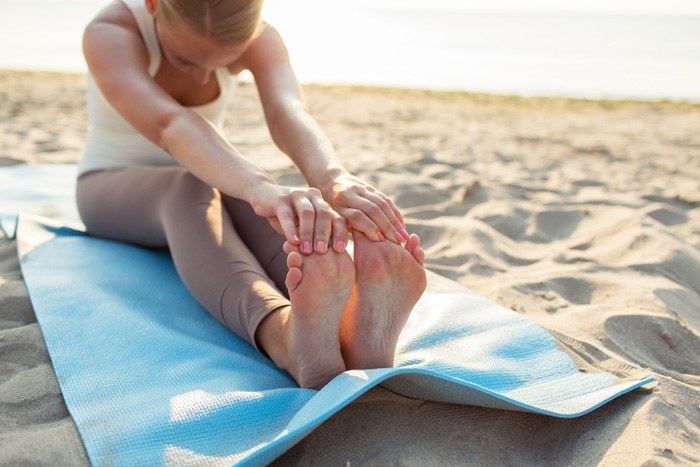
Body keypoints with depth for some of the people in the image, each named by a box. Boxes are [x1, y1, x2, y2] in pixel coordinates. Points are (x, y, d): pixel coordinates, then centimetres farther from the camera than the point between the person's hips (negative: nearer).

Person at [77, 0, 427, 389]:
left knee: (274, 204, -34)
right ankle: (288, 337, -66)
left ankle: (356, 330, -61)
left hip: (210, 185, 3)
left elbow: (288, 112, -38)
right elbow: (168, 125, -47)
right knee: (191, 189, -40)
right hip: (112, 189, -2)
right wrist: (261, 188, -67)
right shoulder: (109, 34, -26)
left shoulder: (257, 37, -17)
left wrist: (334, 179, -61)